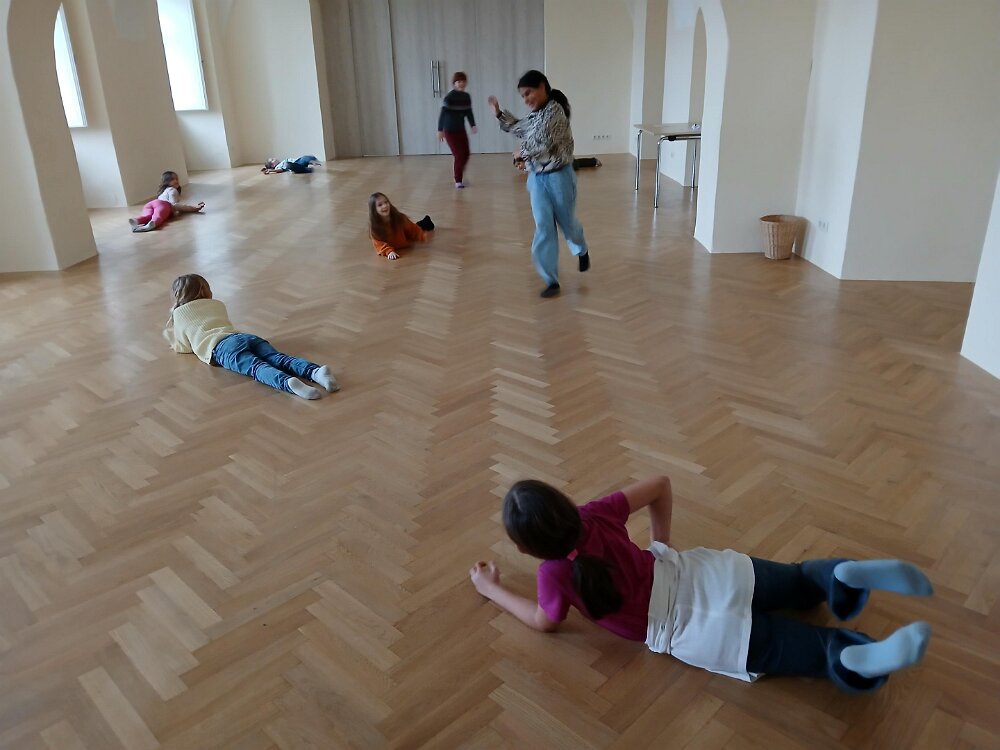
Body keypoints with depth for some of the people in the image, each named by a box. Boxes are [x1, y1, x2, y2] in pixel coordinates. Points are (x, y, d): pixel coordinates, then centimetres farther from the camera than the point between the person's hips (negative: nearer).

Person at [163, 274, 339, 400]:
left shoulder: (179, 314, 23)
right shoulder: (217, 304, 38)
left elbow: (184, 347, 21)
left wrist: (175, 344, 46)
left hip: (221, 347, -5)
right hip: (247, 337, 5)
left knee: (256, 367, -29)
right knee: (279, 359, -16)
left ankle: (287, 382, -59)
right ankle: (315, 371, -45)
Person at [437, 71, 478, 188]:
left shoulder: (467, 97, 3)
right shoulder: (449, 97, -16)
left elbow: (469, 112, 10)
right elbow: (442, 114, -19)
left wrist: (473, 125, -3)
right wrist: (440, 130, -23)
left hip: (461, 130, 6)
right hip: (450, 131, -6)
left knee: (466, 155, 7)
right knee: (459, 155, -8)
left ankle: (460, 176, 31)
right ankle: (458, 181, 8)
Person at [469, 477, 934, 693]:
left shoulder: (556, 572, -13)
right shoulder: (593, 515, 1)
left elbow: (545, 622, 6)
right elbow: (659, 485, 6)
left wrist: (490, 588, 16)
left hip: (704, 634, -5)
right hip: (707, 571, 6)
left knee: (818, 654, -1)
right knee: (800, 581, 26)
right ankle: (847, 574, -3)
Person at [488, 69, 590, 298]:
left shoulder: (554, 111, -17)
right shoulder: (534, 113, 8)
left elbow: (542, 144, -24)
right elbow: (520, 129, 27)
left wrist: (521, 152, -6)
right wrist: (499, 113, 17)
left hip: (559, 177, -6)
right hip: (537, 178, 6)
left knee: (567, 222, 13)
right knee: (543, 228, -1)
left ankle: (582, 251, 47)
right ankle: (551, 281, 2)